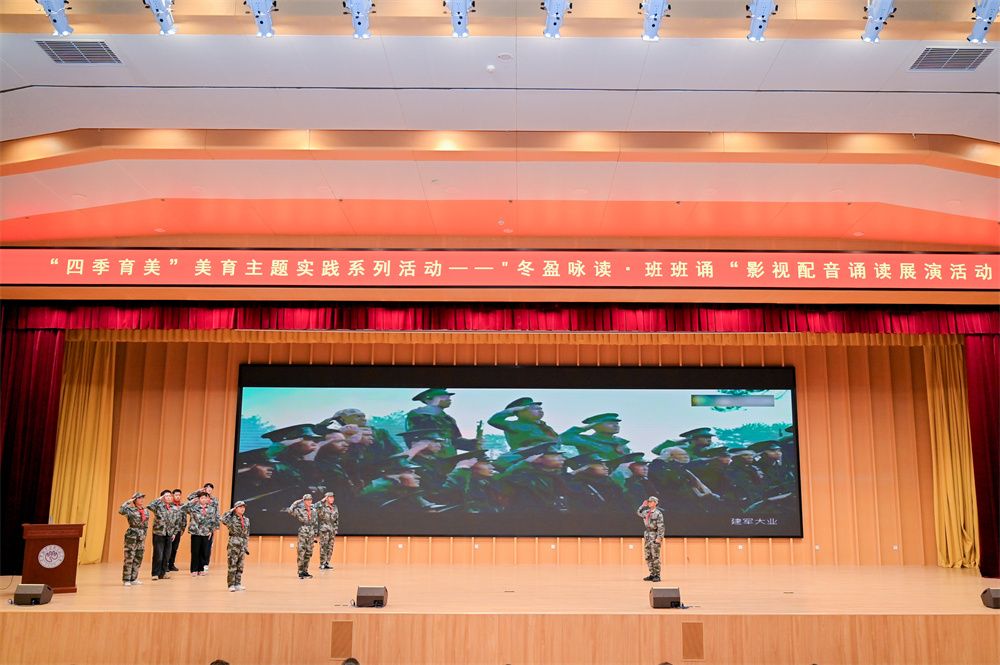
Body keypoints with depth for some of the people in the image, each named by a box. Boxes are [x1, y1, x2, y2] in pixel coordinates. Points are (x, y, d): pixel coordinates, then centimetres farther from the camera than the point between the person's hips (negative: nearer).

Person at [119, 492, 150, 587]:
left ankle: (133, 579, 18)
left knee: (138, 559, 9)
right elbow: (121, 511, -27)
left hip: (141, 537, 6)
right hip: (131, 536, -6)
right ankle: (126, 580, 0)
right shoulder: (130, 510, -6)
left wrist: (144, 536, 15)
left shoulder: (146, 511, 11)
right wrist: (128, 501, -16)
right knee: (129, 558, -6)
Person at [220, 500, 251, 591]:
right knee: (232, 565, -5)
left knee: (240, 566, 9)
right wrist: (230, 511, -16)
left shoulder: (246, 520, 12)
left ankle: (238, 584, 16)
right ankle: (231, 585, 2)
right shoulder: (232, 518, -5)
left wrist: (247, 546, 13)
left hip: (242, 544, 6)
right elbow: (222, 519, -28)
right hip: (233, 544, -6)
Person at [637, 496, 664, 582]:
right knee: (648, 557, 9)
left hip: (654, 537, -8)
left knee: (655, 557, -5)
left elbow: (661, 527, -16)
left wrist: (659, 537, -22)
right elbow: (638, 513, 30)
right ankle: (652, 574, 16)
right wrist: (643, 505, 19)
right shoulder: (646, 512, 11)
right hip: (647, 536, 8)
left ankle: (657, 575, 0)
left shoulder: (658, 513, -11)